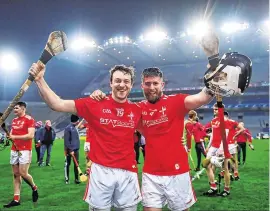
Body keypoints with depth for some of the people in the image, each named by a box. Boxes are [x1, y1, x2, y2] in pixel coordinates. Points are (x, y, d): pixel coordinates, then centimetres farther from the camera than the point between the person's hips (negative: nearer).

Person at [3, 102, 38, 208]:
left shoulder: (29, 119, -9)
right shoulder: (14, 120, 14)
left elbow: (31, 135, -17)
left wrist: (15, 137, -15)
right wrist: (9, 135, 0)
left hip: (25, 150, -7)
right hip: (14, 150, 7)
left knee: (23, 173, -8)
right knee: (16, 174, 7)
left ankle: (34, 188, 21)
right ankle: (16, 199, 12)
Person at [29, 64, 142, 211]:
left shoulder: (137, 110, 5)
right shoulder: (95, 104, -4)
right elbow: (57, 104, -7)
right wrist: (39, 79, -16)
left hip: (128, 172, 2)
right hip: (101, 170, -2)